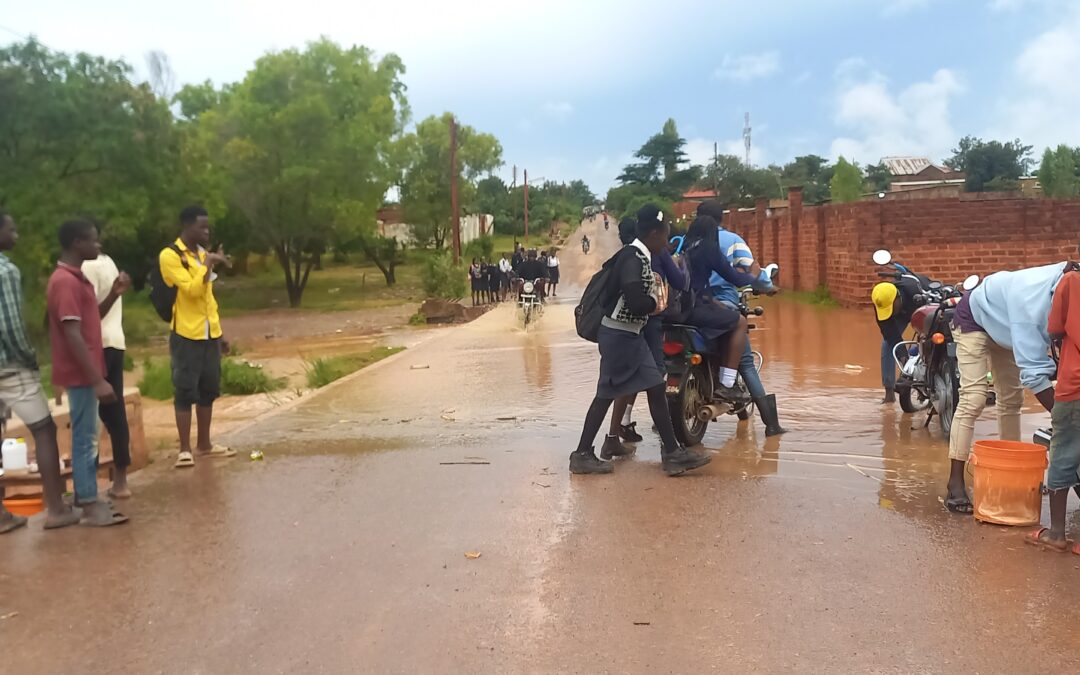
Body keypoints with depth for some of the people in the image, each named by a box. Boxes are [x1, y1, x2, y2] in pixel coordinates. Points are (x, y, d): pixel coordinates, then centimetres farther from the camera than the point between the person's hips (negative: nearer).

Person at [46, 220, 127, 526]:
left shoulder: (75, 278, 13)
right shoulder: (65, 282, -19)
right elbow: (72, 335, -24)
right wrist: (98, 380, -25)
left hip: (85, 372, 10)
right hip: (80, 374, -10)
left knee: (85, 436, 16)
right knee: (86, 437, -4)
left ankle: (85, 496, 26)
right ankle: (90, 506, 2)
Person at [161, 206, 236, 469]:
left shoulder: (203, 254, 14)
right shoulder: (170, 255, -10)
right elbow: (192, 290, -20)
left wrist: (220, 332, 18)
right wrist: (210, 265, -21)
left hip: (209, 333, 7)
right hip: (186, 335, -7)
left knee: (208, 390, 11)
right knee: (185, 392, -2)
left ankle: (204, 444, 21)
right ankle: (185, 449, 4)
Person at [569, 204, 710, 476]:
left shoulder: (637, 257, 11)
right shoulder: (633, 258, -19)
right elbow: (635, 301, -28)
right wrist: (655, 303, -9)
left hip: (630, 334, 10)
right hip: (619, 334, -10)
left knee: (656, 388, 10)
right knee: (607, 394, -4)